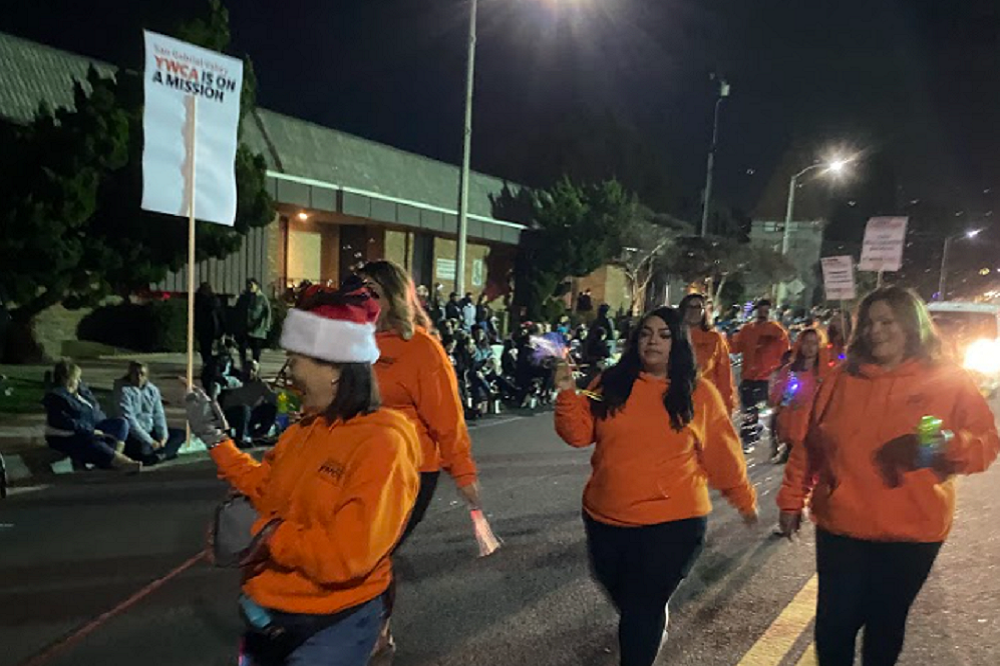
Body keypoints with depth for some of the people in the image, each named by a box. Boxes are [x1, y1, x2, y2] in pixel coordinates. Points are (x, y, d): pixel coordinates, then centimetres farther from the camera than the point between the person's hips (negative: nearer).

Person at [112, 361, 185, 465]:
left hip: (150, 431, 7)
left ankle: (160, 455, -27)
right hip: (131, 435, -7)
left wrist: (163, 436, -13)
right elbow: (128, 419, -20)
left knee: (180, 433, -5)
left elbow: (159, 415, 3)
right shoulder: (124, 391, -13)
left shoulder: (152, 389, 5)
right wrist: (149, 441, -23)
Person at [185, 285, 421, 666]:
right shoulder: (305, 430, 2)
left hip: (331, 627, -7)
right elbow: (266, 489, 13)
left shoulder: (381, 445, -25)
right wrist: (216, 439, 10)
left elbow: (347, 555, -28)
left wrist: (267, 534, -22)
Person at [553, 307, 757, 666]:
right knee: (622, 599, 25)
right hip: (604, 519, 4)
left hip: (671, 523, -3)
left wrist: (744, 500, 10)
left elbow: (722, 453, 3)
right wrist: (568, 393, -19)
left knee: (641, 611, 4)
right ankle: (654, 621, 57)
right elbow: (578, 434, -5)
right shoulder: (611, 383, -1)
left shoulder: (699, 393, -5)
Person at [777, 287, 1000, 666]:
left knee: (886, 626, 16)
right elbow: (809, 444, 4)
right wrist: (792, 501, 6)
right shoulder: (842, 378, 1)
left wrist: (950, 444, -27)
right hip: (840, 528, 1)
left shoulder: (949, 381, -3)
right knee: (833, 624, 7)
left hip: (912, 535, -1)